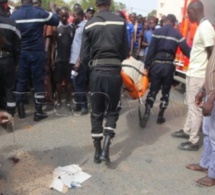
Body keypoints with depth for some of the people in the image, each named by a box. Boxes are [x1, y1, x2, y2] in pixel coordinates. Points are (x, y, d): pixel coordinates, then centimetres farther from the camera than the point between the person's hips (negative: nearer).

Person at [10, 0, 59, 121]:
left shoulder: (14, 15, 1)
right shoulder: (40, 13, -6)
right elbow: (56, 20, 8)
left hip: (21, 53, 3)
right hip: (37, 53, -3)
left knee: (21, 80, 12)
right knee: (38, 81, 3)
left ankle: (20, 110, 17)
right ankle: (38, 112, 6)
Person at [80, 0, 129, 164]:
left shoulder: (89, 25, 0)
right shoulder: (121, 22, -2)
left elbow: (84, 56, -1)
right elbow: (125, 52, 1)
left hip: (96, 72, 1)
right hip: (114, 71, -1)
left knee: (96, 113, 13)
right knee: (112, 111, 13)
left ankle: (97, 151, 20)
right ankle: (105, 149, 1)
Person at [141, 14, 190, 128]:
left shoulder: (157, 32, 2)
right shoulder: (177, 35, 2)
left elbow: (151, 50, -3)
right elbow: (186, 50, -1)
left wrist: (147, 65, 0)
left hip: (156, 64, 0)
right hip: (168, 66, 0)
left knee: (153, 90, 9)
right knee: (166, 92, 13)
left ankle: (146, 114, -6)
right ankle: (160, 116, 17)